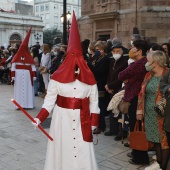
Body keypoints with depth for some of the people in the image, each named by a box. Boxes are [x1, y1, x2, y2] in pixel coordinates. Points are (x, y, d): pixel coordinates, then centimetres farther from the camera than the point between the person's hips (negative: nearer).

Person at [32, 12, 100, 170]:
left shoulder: (89, 79, 0)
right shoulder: (57, 77, -4)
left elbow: (94, 102, 3)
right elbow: (50, 99, -4)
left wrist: (94, 123, 1)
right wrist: (40, 117, -13)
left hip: (82, 120, 1)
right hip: (62, 119, 0)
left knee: (83, 152, 4)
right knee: (62, 148, 9)